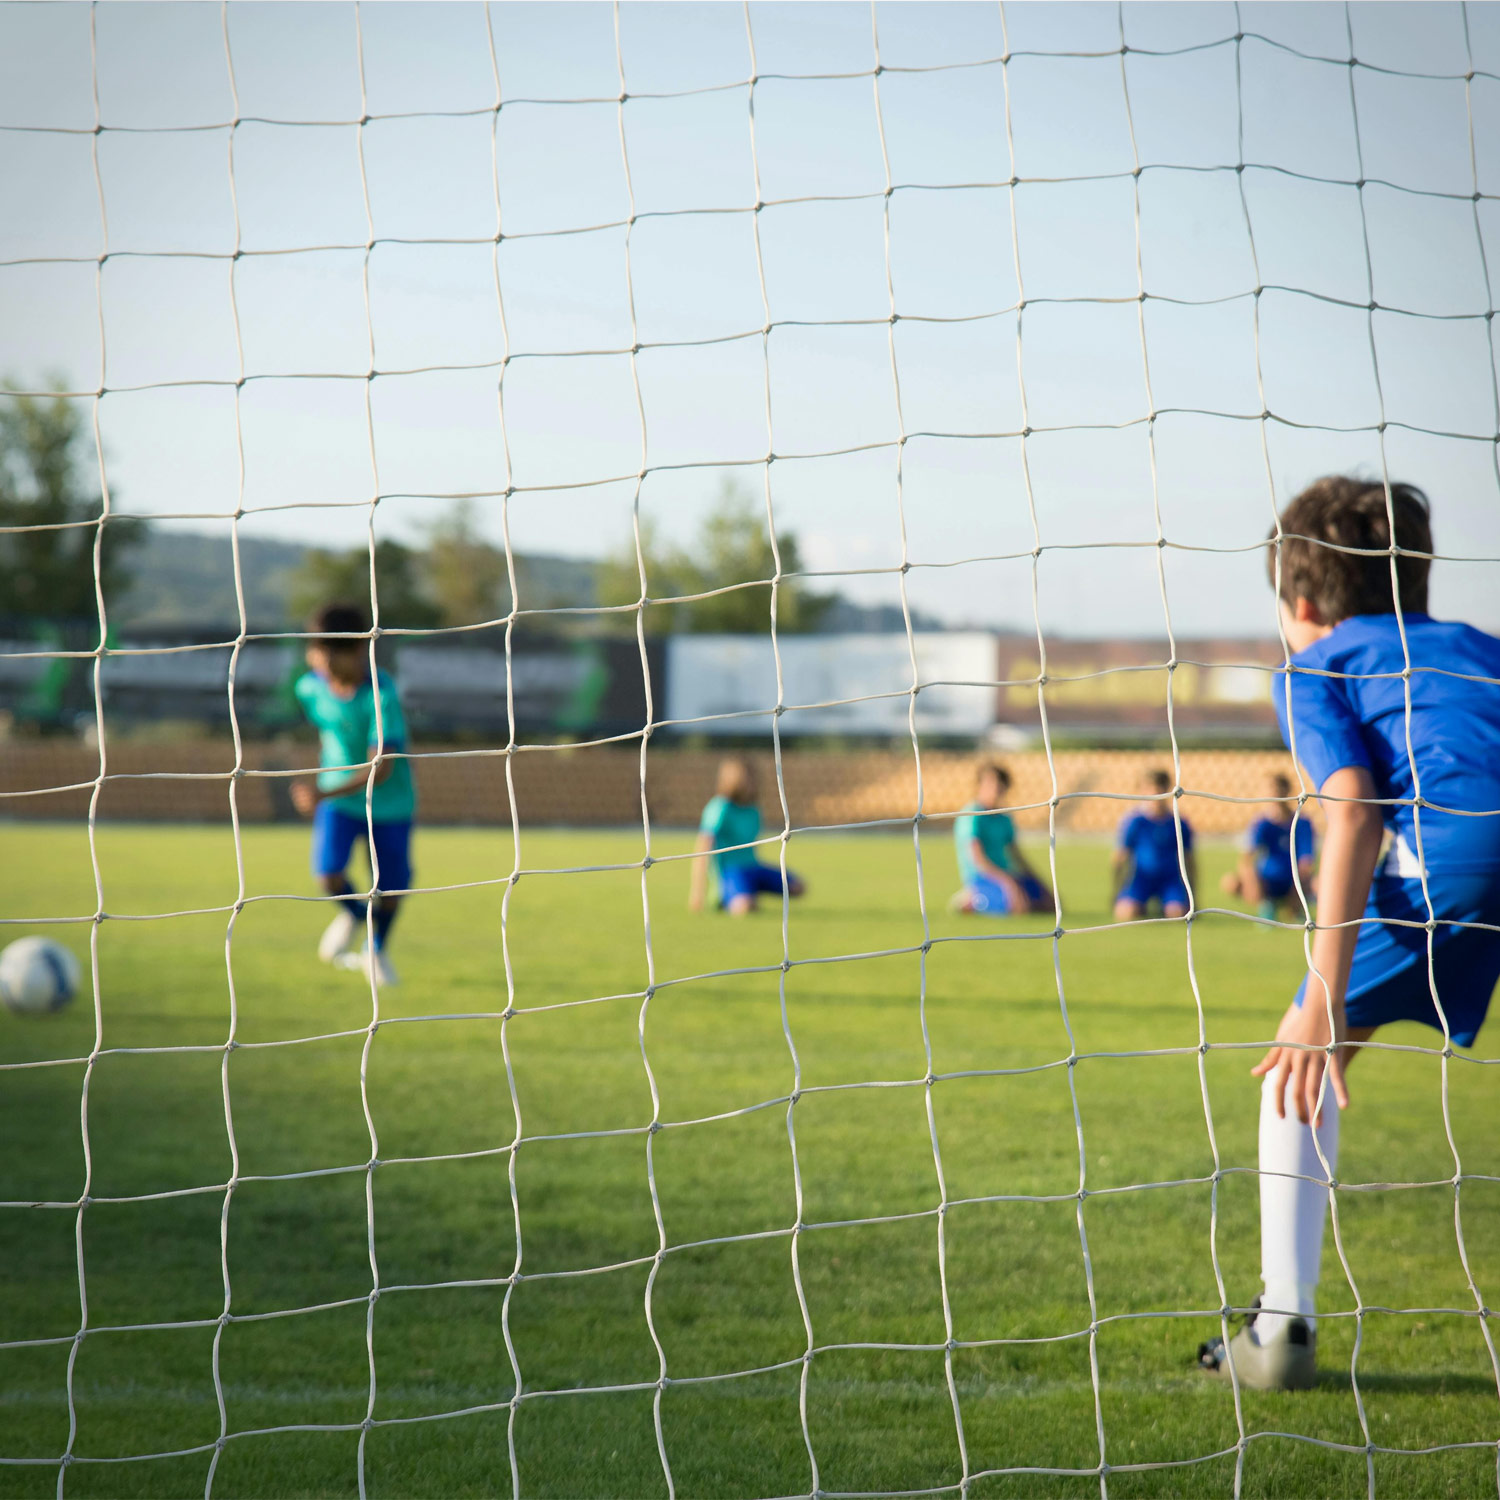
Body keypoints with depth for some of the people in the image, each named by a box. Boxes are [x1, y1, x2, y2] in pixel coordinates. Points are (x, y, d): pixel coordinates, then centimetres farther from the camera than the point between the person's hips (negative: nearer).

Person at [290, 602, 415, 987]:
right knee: (328, 874, -17)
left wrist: (325, 793, -46)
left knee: (390, 890, 5)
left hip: (388, 801, -3)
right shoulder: (310, 687, -12)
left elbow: (381, 768, -35)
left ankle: (376, 949, 38)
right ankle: (351, 913, 19)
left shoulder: (381, 695, -29)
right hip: (335, 798, 3)